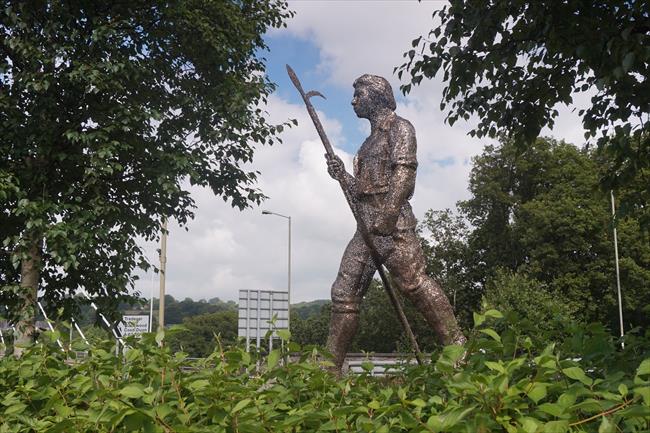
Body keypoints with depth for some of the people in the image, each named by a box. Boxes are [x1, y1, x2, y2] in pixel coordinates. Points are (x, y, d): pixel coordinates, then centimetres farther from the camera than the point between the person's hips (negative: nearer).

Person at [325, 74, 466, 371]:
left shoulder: (398, 127, 3)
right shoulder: (370, 141, 27)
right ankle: (330, 366, 7)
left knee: (414, 282, -15)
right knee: (344, 292, 4)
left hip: (393, 223, -8)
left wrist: (387, 214, -22)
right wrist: (341, 175, 8)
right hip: (367, 226, 8)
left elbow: (404, 171, -13)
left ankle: (457, 347, -9)